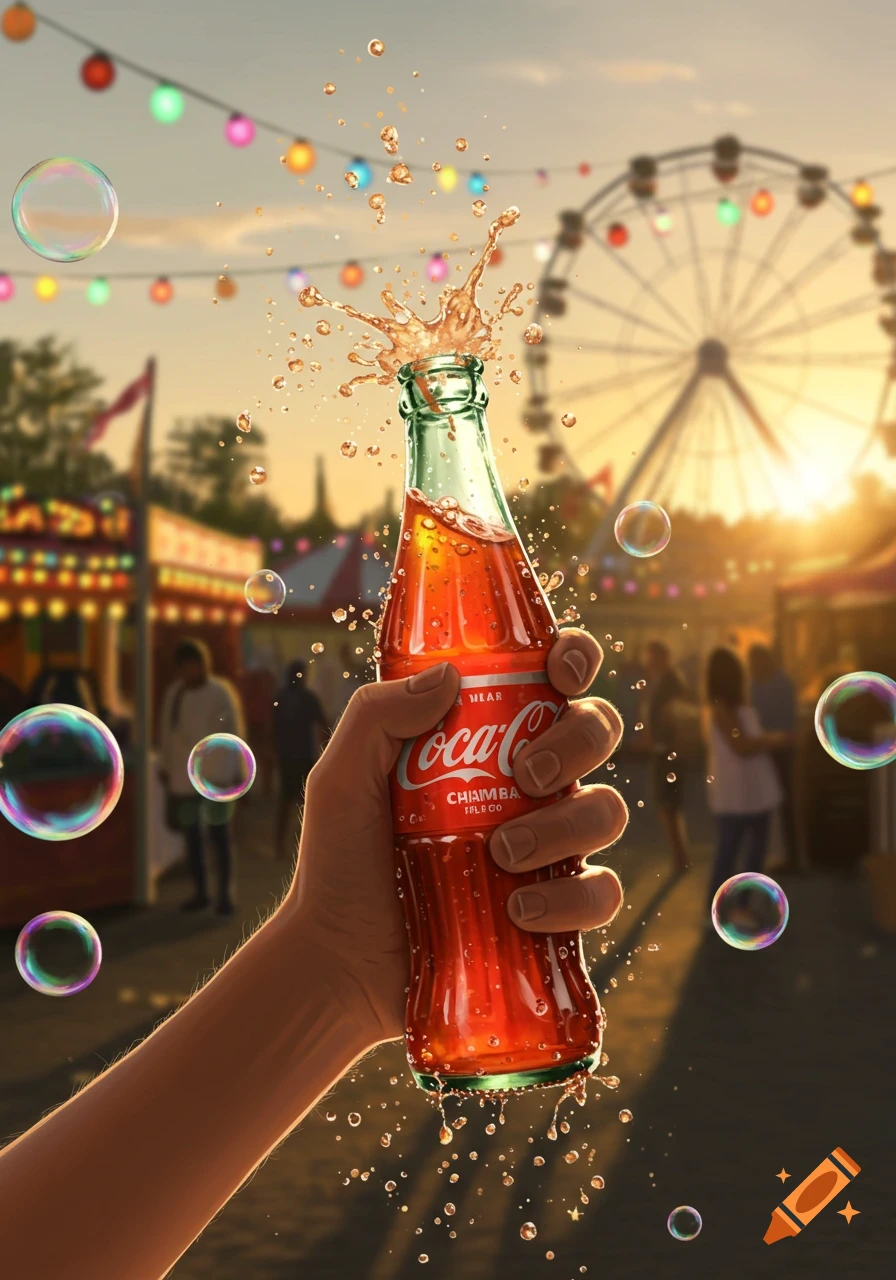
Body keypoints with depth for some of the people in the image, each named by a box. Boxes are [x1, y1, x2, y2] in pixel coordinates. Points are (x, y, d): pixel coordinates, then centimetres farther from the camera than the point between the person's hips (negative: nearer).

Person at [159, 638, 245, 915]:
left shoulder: (219, 693, -7)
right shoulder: (174, 692, 7)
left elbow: (233, 732, -8)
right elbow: (167, 730, 11)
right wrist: (164, 765, 10)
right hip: (183, 776, 4)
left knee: (219, 835, -1)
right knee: (191, 836, 9)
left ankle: (225, 894, 4)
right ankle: (200, 892, 17)